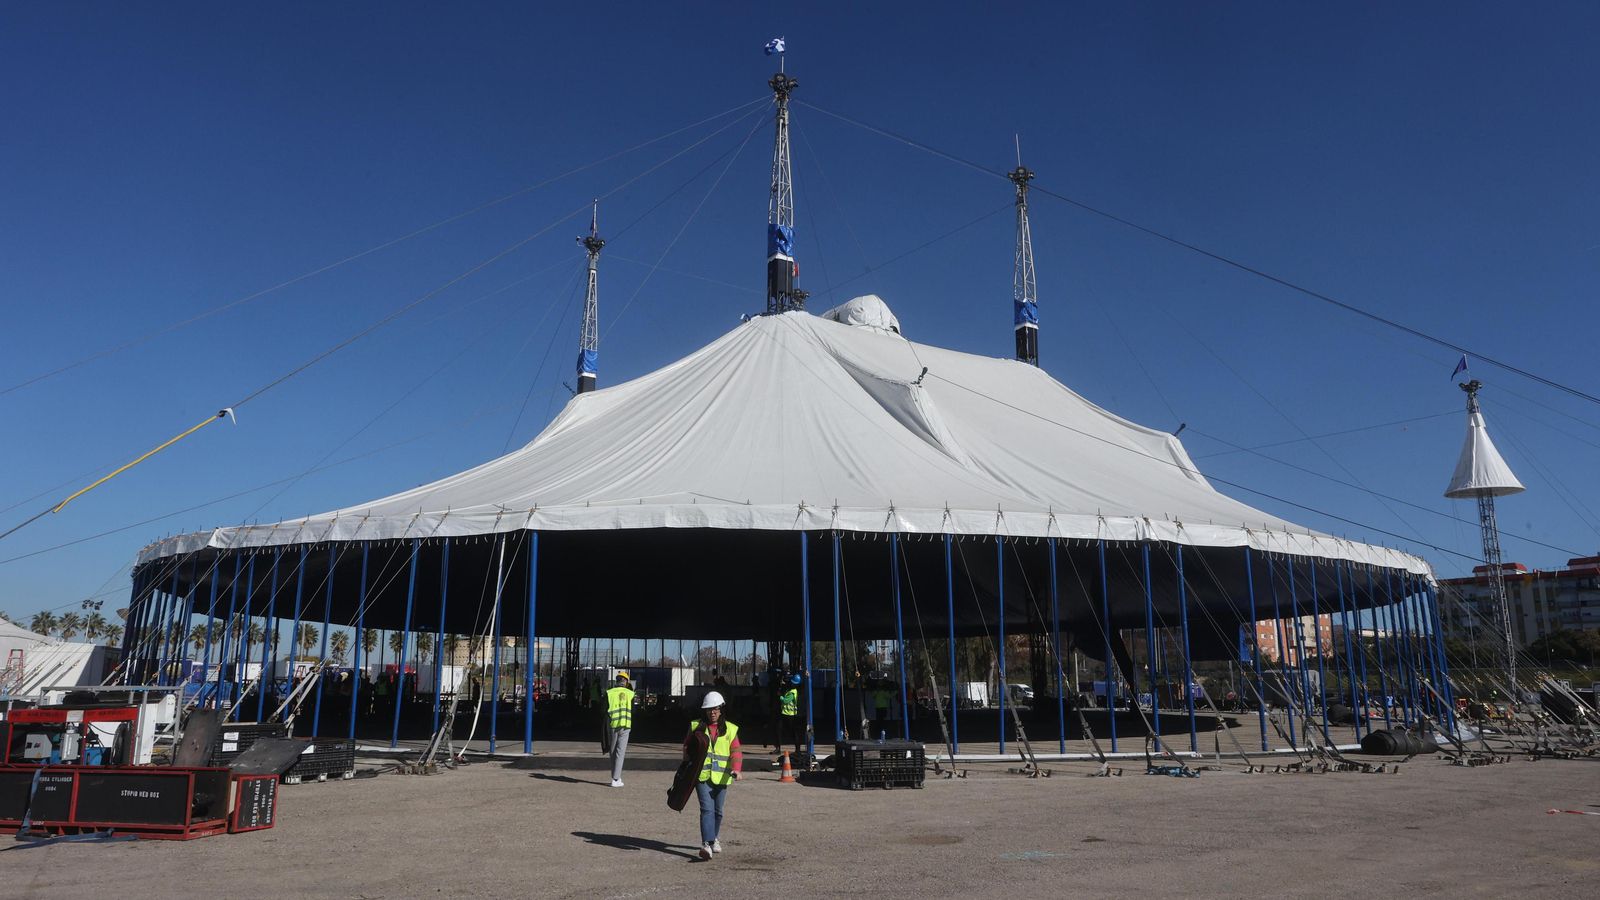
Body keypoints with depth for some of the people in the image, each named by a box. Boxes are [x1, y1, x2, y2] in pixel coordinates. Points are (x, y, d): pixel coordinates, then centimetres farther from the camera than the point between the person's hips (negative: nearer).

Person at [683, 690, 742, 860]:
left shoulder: (730, 729, 5)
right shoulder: (696, 727, 6)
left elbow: (736, 751, -2)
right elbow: (687, 747, 10)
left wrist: (736, 769, -19)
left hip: (721, 777, 2)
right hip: (701, 775, -2)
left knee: (718, 811, 13)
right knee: (707, 809, -14)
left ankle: (714, 838, 34)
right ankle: (707, 843, -19)